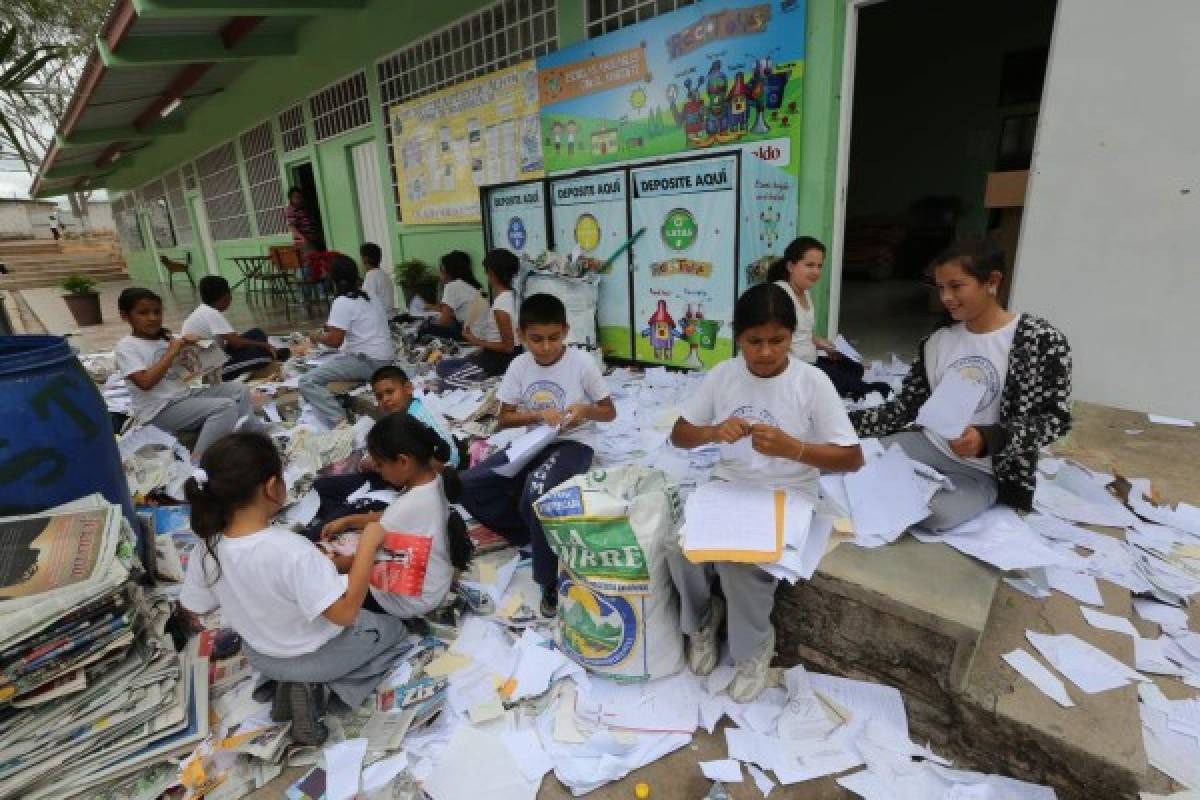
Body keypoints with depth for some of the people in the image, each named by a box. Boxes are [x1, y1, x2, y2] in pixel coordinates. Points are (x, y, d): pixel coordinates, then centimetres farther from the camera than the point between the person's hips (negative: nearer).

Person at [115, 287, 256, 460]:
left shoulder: (167, 337, 12)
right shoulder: (126, 346, -7)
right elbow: (145, 382, -21)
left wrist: (189, 346, -7)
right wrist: (172, 352, -17)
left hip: (184, 395, 7)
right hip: (159, 411, -7)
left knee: (239, 390, -1)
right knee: (225, 406, -26)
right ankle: (197, 462, -25)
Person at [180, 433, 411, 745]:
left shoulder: (208, 550, -18)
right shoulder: (292, 550, -38)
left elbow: (194, 607, -1)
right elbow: (345, 613, -33)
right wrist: (367, 544, -30)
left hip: (261, 658, 6)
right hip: (318, 656, -6)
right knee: (395, 631, 20)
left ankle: (297, 681, 10)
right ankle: (318, 685, 2)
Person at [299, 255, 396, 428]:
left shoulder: (343, 302, -10)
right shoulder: (365, 297, 16)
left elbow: (335, 341, -15)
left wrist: (317, 337, 5)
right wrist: (329, 329, 31)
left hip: (368, 361, -9)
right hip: (384, 357, 9)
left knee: (307, 382, -12)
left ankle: (340, 424, -22)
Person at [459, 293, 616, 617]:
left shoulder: (582, 362, -8)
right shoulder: (519, 365, 1)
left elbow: (610, 412, -1)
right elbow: (505, 418, 4)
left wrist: (586, 410, -23)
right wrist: (538, 414, -14)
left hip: (571, 445, -5)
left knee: (534, 497, -33)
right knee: (468, 486, -12)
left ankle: (551, 581, -7)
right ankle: (543, 536, 1)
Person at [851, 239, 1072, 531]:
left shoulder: (1042, 341, -10)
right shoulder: (937, 340, 3)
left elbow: (1054, 418, -10)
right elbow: (905, 406, 3)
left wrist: (986, 440, -28)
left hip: (984, 469, -3)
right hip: (930, 446, 4)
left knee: (932, 513, -30)